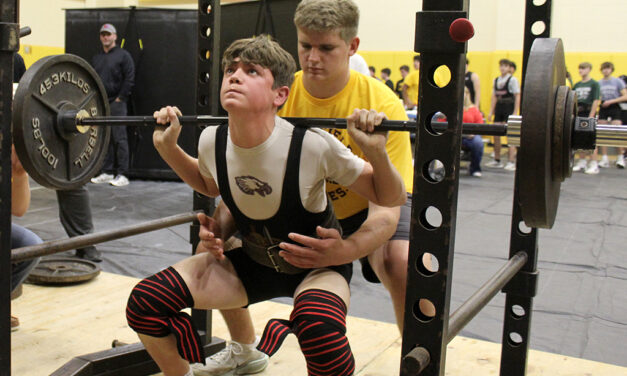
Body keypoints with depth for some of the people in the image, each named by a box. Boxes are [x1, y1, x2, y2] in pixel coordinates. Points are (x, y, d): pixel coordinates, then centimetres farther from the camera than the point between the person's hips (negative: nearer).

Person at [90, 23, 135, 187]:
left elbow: (129, 79, -8)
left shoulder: (123, 55, -1)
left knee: (119, 138, -7)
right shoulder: (96, 58, 18)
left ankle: (122, 175, -5)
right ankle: (107, 172, 15)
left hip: (116, 104, -6)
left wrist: (120, 98, -11)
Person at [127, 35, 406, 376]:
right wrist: (167, 146, -2)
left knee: (321, 334, -38)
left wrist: (375, 149, -35)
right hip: (252, 261, 4)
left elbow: (390, 198, -16)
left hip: (316, 265, -4)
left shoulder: (312, 146, -28)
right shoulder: (213, 142, -15)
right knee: (144, 303, -12)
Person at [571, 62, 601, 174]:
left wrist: (591, 116, -15)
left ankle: (593, 164, 0)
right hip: (578, 115, 5)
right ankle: (582, 162, 18)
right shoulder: (577, 85, 13)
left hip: (588, 114, -5)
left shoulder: (594, 84, -2)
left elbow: (596, 101, -8)